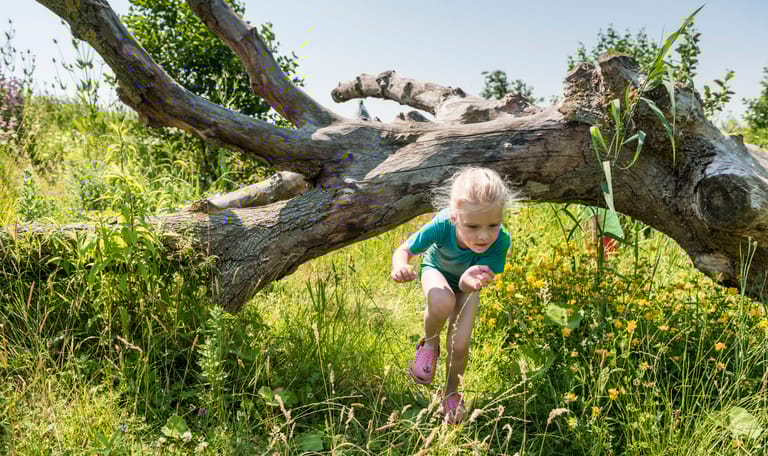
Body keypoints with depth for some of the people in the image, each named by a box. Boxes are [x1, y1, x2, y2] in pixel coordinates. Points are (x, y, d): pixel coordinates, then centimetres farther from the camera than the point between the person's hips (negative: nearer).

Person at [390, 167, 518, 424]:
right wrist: (400, 267, -50)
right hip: (436, 270, -1)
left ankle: (451, 393, 29)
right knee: (443, 303, -36)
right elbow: (404, 251, -26)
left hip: (465, 283, 1)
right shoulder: (442, 226, -41)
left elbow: (465, 287, -37)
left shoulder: (501, 241, -38)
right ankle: (429, 344, 0)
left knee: (459, 345, -5)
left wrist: (470, 280, -62)